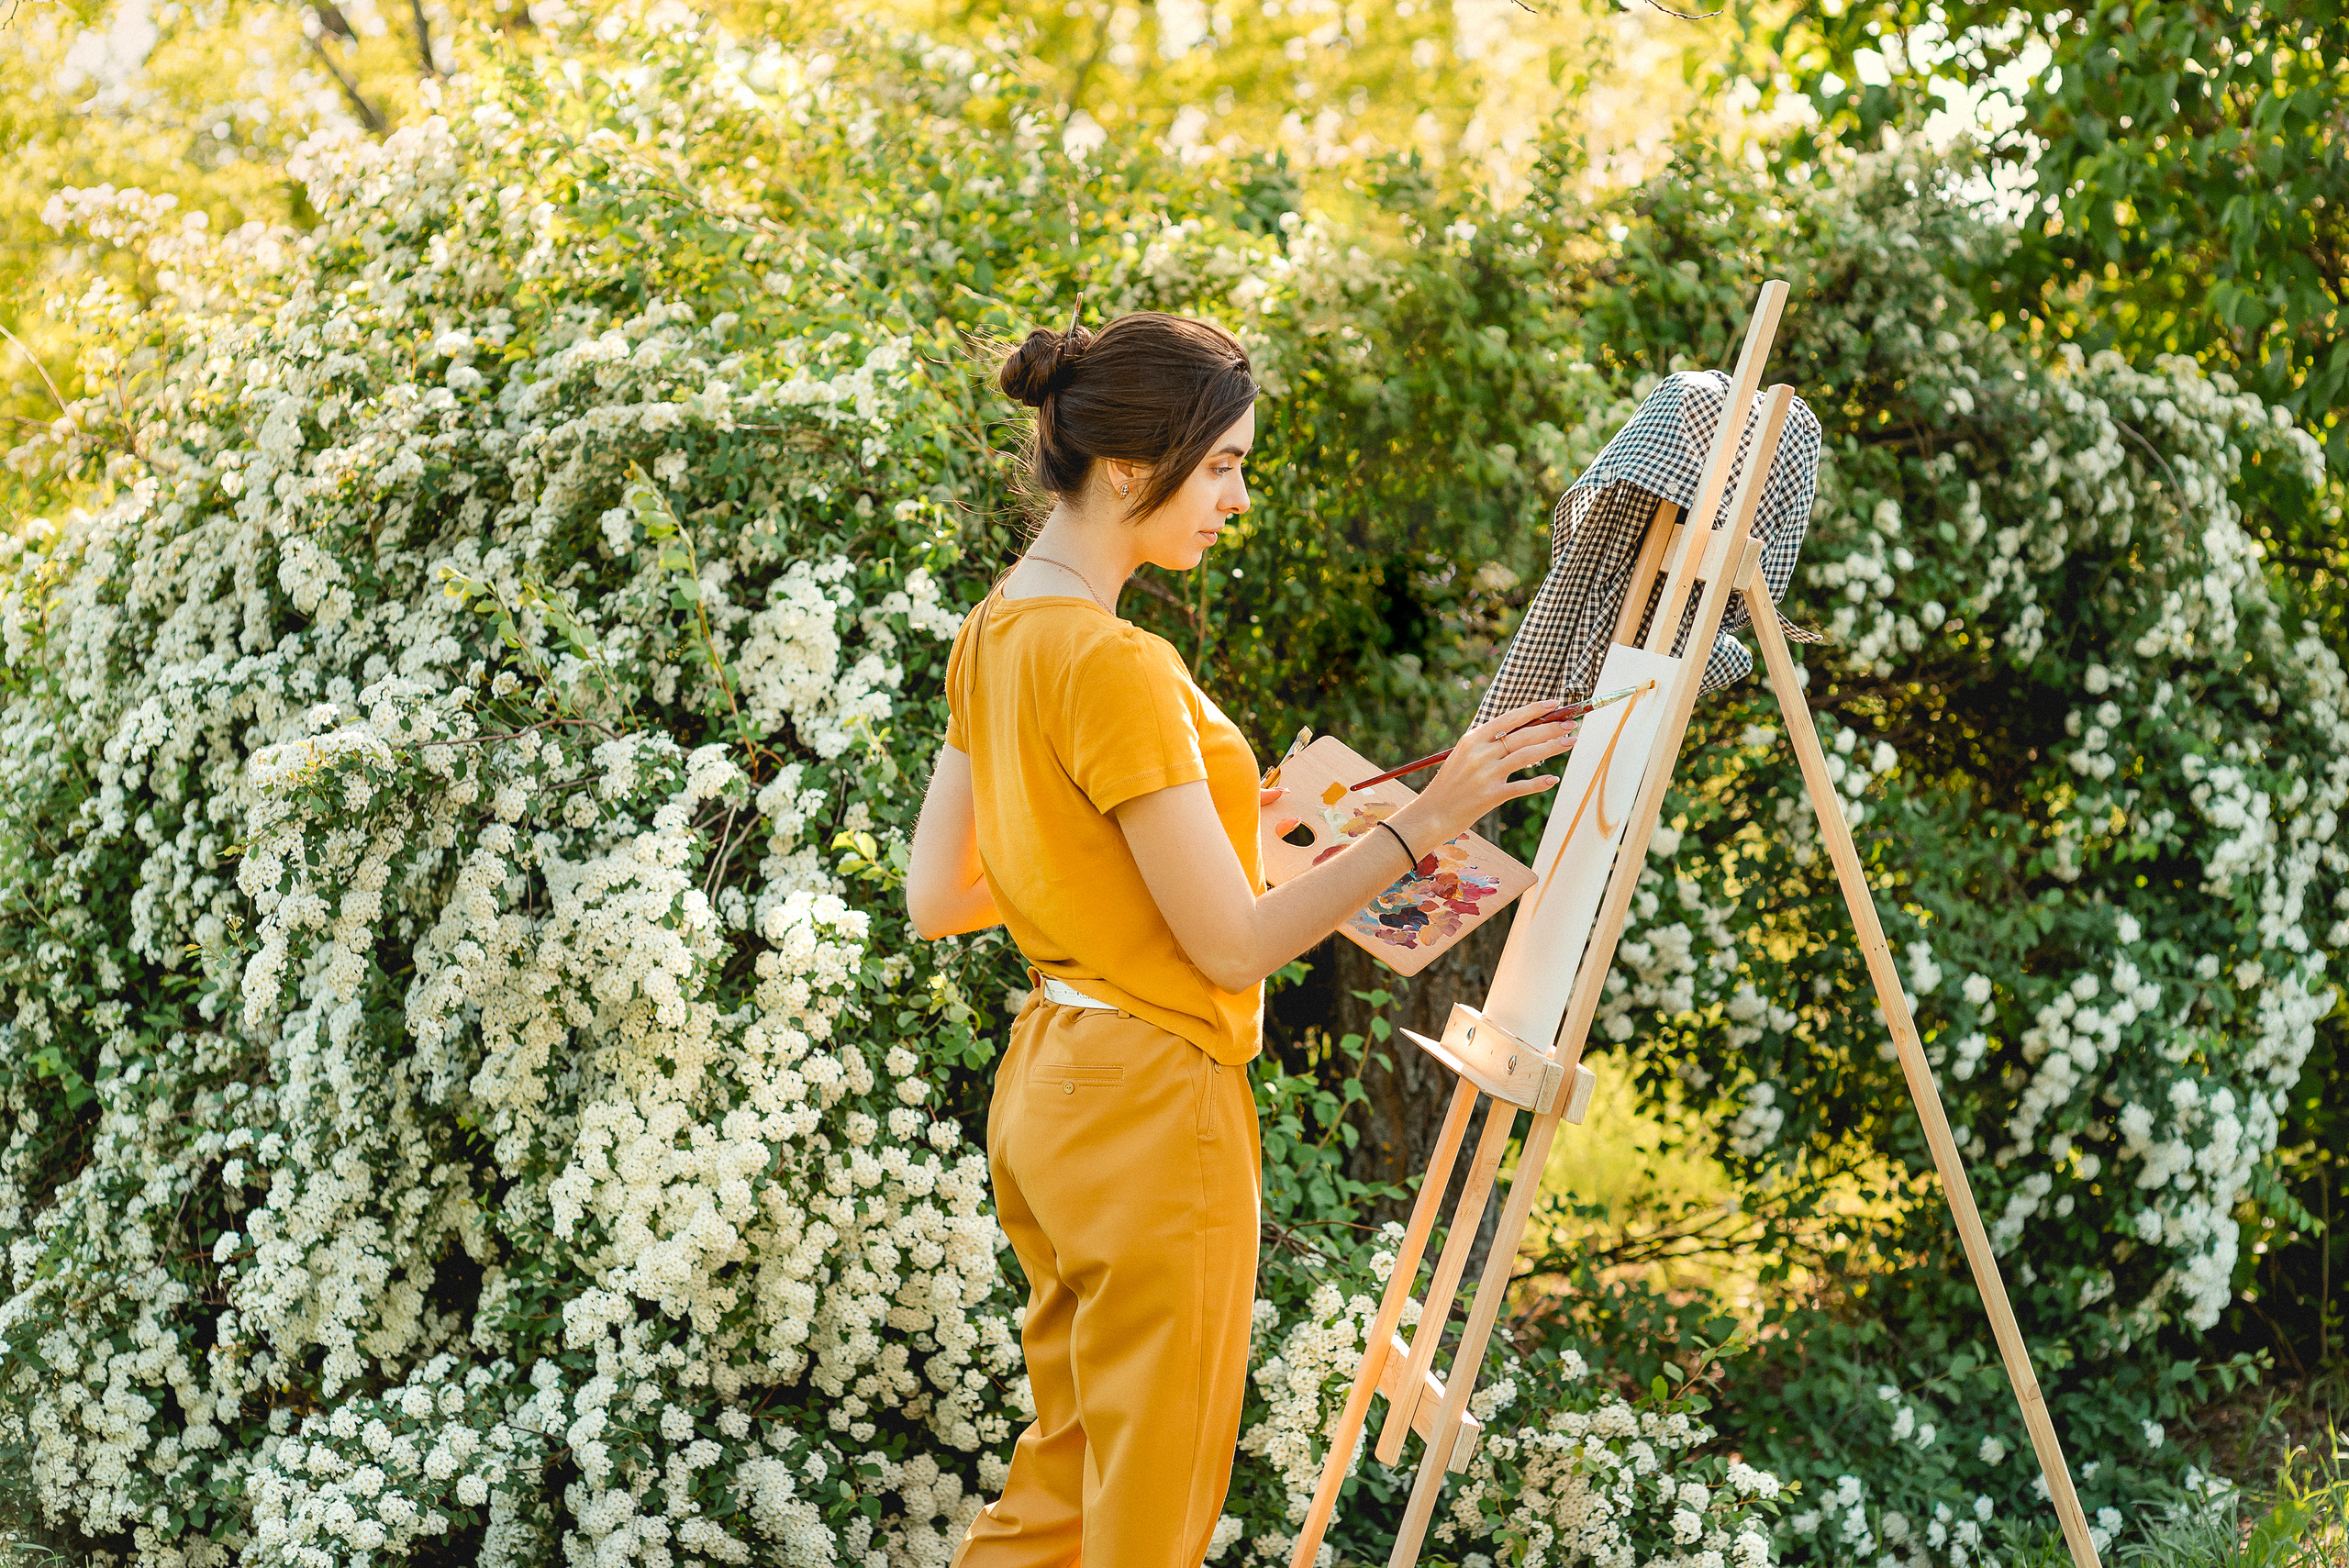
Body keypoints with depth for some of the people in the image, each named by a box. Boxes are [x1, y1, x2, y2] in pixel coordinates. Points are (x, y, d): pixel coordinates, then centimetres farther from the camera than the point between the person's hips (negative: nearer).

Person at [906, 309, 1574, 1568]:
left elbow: (935, 899, 13)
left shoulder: (998, 633, 7)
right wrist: (1426, 820, -19)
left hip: (1047, 1084, 9)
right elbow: (1234, 944, -19)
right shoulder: (1112, 664, -21)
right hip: (1153, 1107, -9)